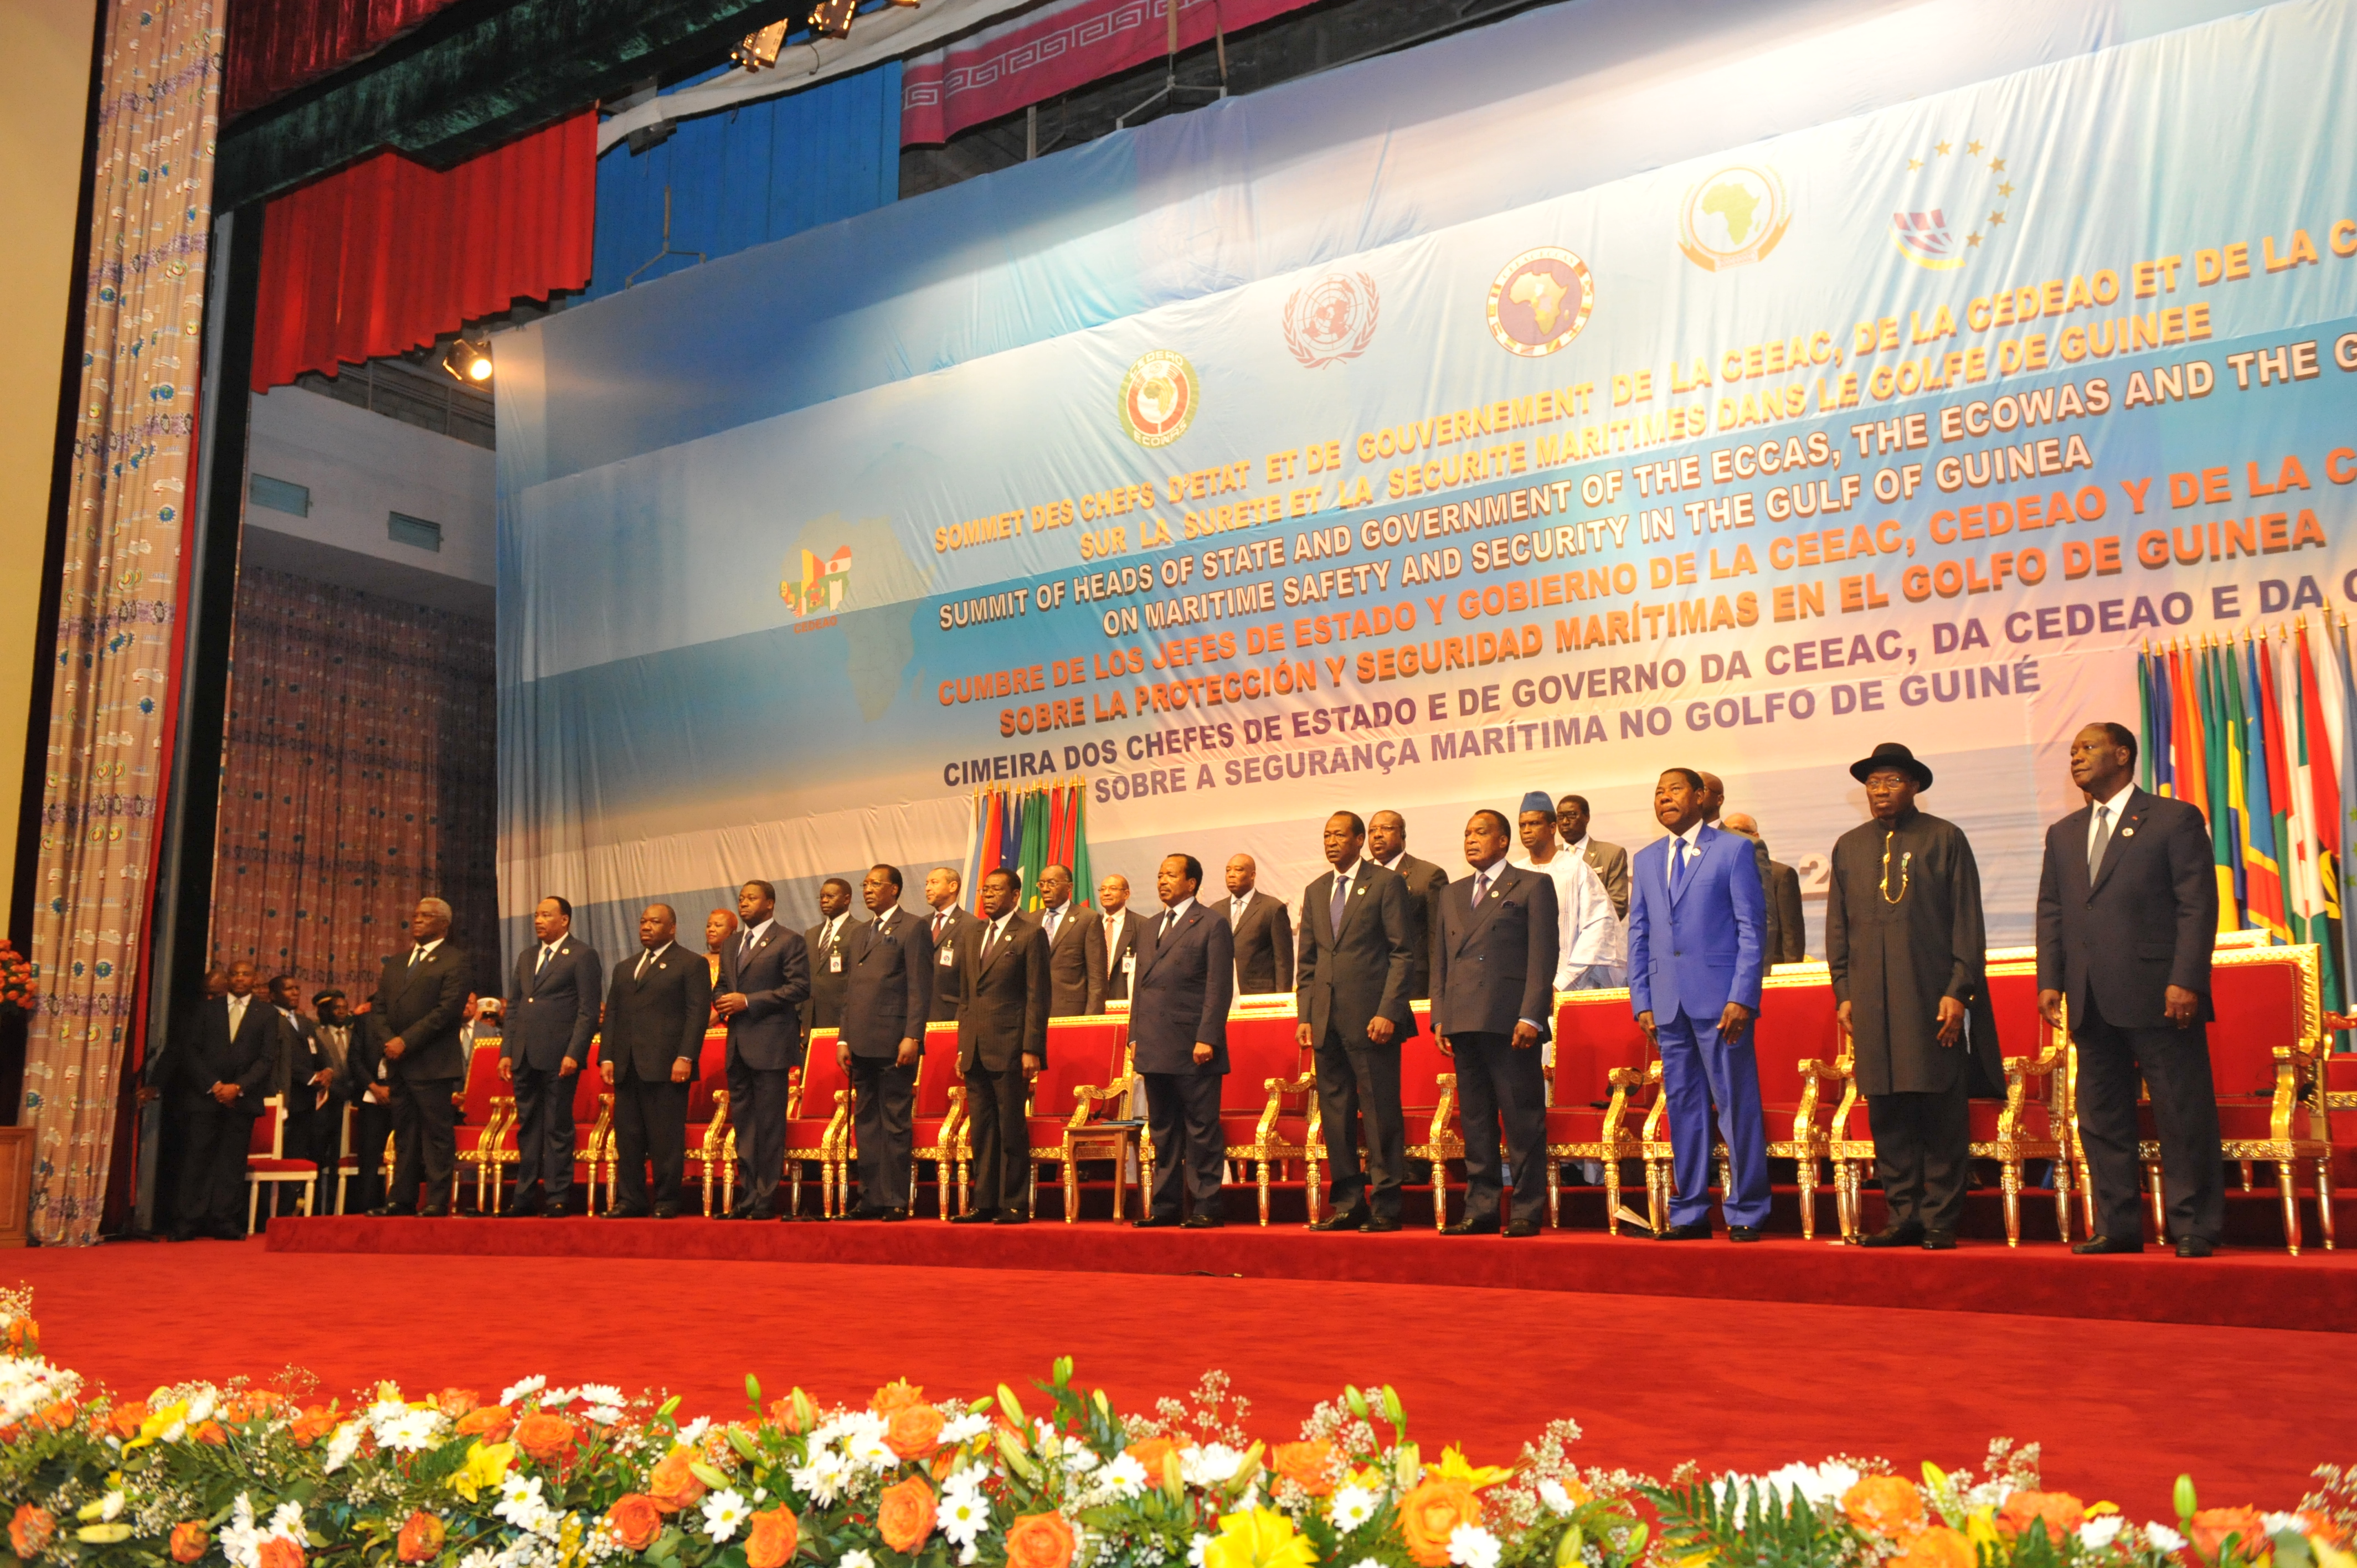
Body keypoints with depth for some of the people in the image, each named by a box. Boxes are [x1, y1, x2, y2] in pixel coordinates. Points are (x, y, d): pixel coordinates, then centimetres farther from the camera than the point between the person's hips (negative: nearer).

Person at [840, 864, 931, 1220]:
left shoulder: (913, 928, -2)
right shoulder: (860, 934, 21)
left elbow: (920, 987, -9)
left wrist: (912, 1037, -16)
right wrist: (844, 1039, 13)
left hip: (894, 1044, -7)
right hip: (863, 1044, 8)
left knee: (895, 1124, -4)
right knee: (866, 1124, 9)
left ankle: (896, 1201, 0)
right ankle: (871, 1198, 15)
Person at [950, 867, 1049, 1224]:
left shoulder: (1031, 934, -3)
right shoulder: (975, 937, 17)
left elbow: (1037, 996, -8)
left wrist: (1031, 1050, -13)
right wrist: (962, 1047, 13)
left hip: (1009, 1049, -6)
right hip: (976, 1051, 6)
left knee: (1012, 1131, -2)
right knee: (982, 1132, 8)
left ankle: (1014, 1205, 3)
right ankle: (984, 1203, 13)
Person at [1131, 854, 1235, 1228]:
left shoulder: (1212, 926, -1)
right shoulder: (1149, 930, 20)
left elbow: (1219, 989, -8)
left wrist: (1206, 1039, -16)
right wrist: (1135, 1036, 12)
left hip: (1193, 1049, -7)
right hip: (1155, 1049, 7)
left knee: (1201, 1132, -3)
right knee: (1163, 1132, 10)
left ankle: (1205, 1208, 1)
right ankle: (1165, 1206, 16)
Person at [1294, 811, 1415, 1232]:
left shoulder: (1387, 883, -1)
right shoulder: (1315, 892, 17)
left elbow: (1403, 953, -6)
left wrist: (1388, 1012, -14)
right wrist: (1305, 1016, 8)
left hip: (1371, 1018, -6)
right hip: (1327, 1021, 6)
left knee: (1380, 1114, -3)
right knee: (1335, 1114, 8)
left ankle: (1385, 1207, 4)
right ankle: (1348, 1204, 15)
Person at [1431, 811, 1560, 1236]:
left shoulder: (1533, 885, 4)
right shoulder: (1453, 894, 22)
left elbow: (1543, 955, -4)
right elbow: (1440, 959, 20)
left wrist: (1531, 1017, -13)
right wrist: (1439, 1017, 9)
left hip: (1510, 1022, -5)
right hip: (1464, 1024, 6)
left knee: (1522, 1121, -3)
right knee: (1475, 1122, 7)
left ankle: (1526, 1212, 2)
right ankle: (1481, 1209, 13)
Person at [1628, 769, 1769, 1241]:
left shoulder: (1734, 850, 2)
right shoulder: (1645, 861, 16)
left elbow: (1752, 928, -3)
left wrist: (1741, 998, -11)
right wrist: (1642, 1002, 7)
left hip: (1720, 999, -4)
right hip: (1668, 1003, 4)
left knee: (1737, 1105, -2)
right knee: (1683, 1106, 8)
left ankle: (1746, 1214, 6)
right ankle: (1689, 1214, 14)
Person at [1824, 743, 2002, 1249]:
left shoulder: (1946, 840, 5)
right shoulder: (1849, 847, 16)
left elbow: (1968, 922, 1)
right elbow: (1837, 927, 17)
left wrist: (1958, 992, -8)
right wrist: (1844, 993, 8)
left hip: (1935, 996, -3)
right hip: (1873, 1000, 3)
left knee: (1942, 1113, -1)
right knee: (1887, 1114, 4)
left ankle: (1940, 1220, 6)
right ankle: (1903, 1217, 12)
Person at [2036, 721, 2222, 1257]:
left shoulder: (2176, 819, 2)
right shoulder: (2063, 834, 19)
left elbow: (2198, 905, -5)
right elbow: (2051, 912, 16)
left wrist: (2185, 981, -14)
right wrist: (2050, 981, 4)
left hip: (2159, 996, -6)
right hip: (2092, 1002, 6)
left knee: (2183, 1117, -1)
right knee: (2102, 1119, 8)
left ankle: (2194, 1229, 7)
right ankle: (2117, 1227, 15)